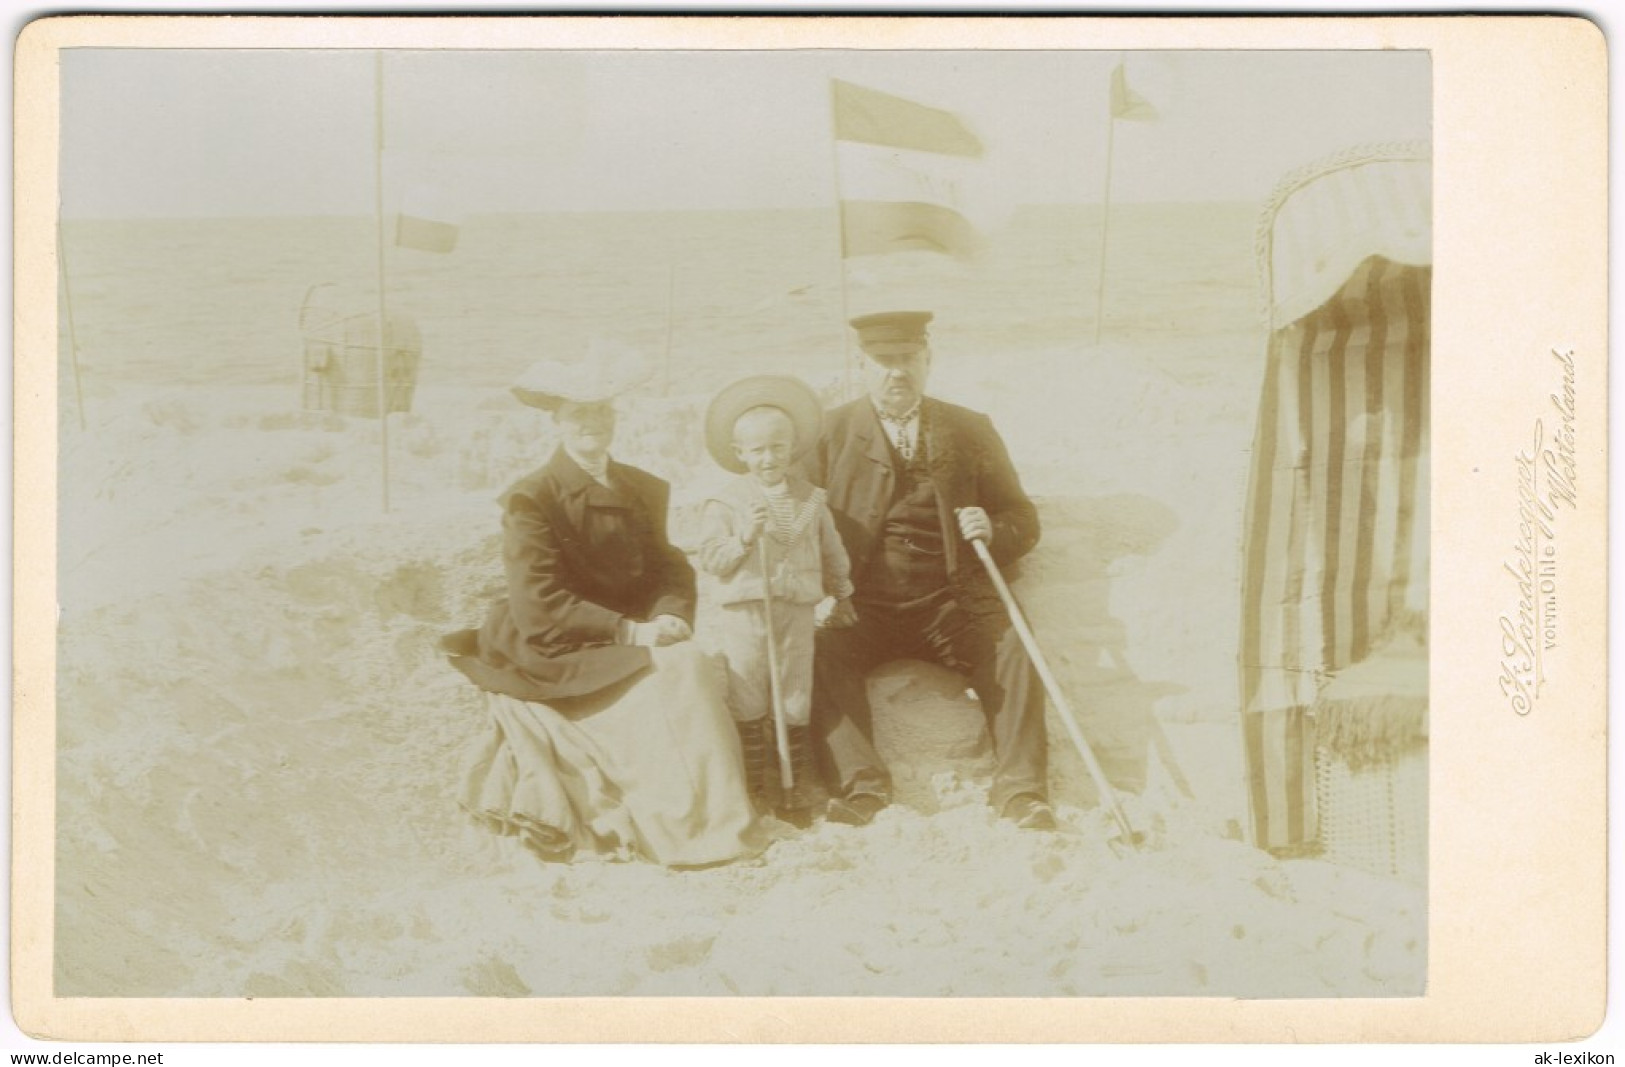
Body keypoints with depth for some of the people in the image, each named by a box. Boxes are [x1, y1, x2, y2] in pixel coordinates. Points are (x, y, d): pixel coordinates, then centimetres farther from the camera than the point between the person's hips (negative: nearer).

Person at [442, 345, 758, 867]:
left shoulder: (644, 490, 10)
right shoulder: (529, 498, -11)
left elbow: (669, 567, 8)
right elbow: (538, 604, -18)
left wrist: (671, 615, -15)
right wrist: (628, 631, -23)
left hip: (624, 643, 6)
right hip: (557, 655, -6)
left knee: (699, 670, -20)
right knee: (683, 672, -24)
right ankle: (698, 828, -18)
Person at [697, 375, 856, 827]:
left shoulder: (810, 500, 4)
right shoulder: (724, 503, -5)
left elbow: (832, 552, 15)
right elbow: (710, 558, -11)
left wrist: (839, 596, 18)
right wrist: (744, 538, -24)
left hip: (798, 611, 2)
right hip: (745, 613, -2)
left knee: (795, 706, 8)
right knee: (748, 705, 4)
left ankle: (797, 791, 17)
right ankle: (755, 793, 12)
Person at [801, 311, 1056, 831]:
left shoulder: (970, 430, 14)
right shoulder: (830, 432, 11)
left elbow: (1023, 519, 16)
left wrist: (993, 531, -7)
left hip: (951, 602, 1)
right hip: (863, 606, 0)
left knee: (1012, 651, -27)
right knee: (823, 652, -31)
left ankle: (1020, 790, -21)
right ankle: (862, 787, -28)